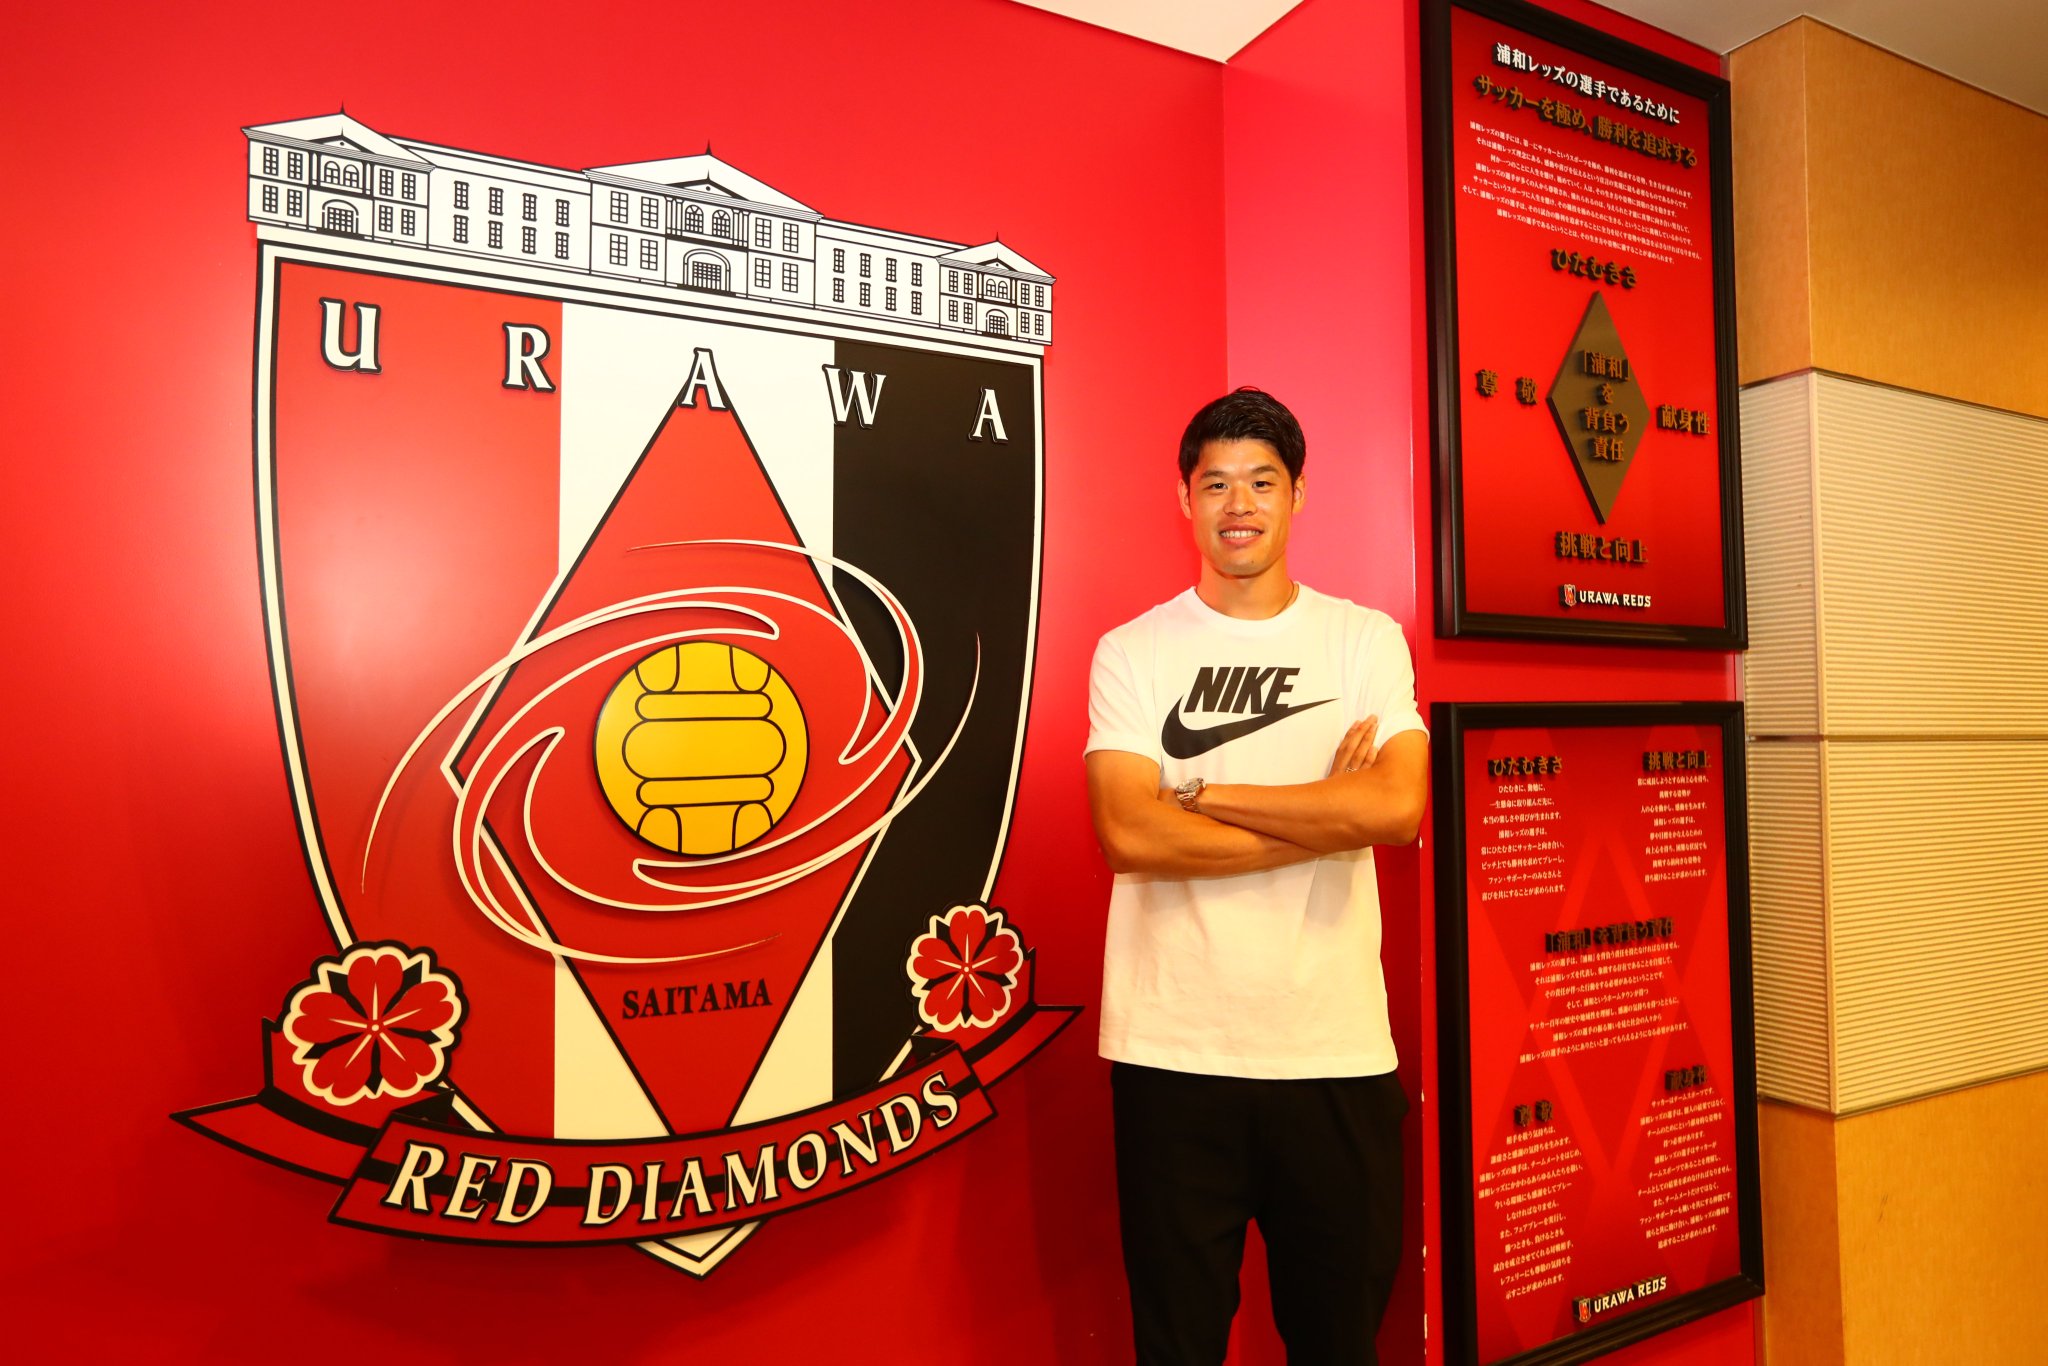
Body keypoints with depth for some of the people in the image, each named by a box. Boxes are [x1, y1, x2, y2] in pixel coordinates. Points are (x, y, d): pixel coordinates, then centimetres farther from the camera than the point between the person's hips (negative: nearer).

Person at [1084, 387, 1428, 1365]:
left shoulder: (1365, 639, 4)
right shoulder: (1131, 653, 0)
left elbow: (1398, 806, -12)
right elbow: (1128, 835, -13)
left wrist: (1198, 790, -12)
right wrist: (1327, 811, -12)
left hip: (1337, 1051, 1)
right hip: (1173, 1053, -1)